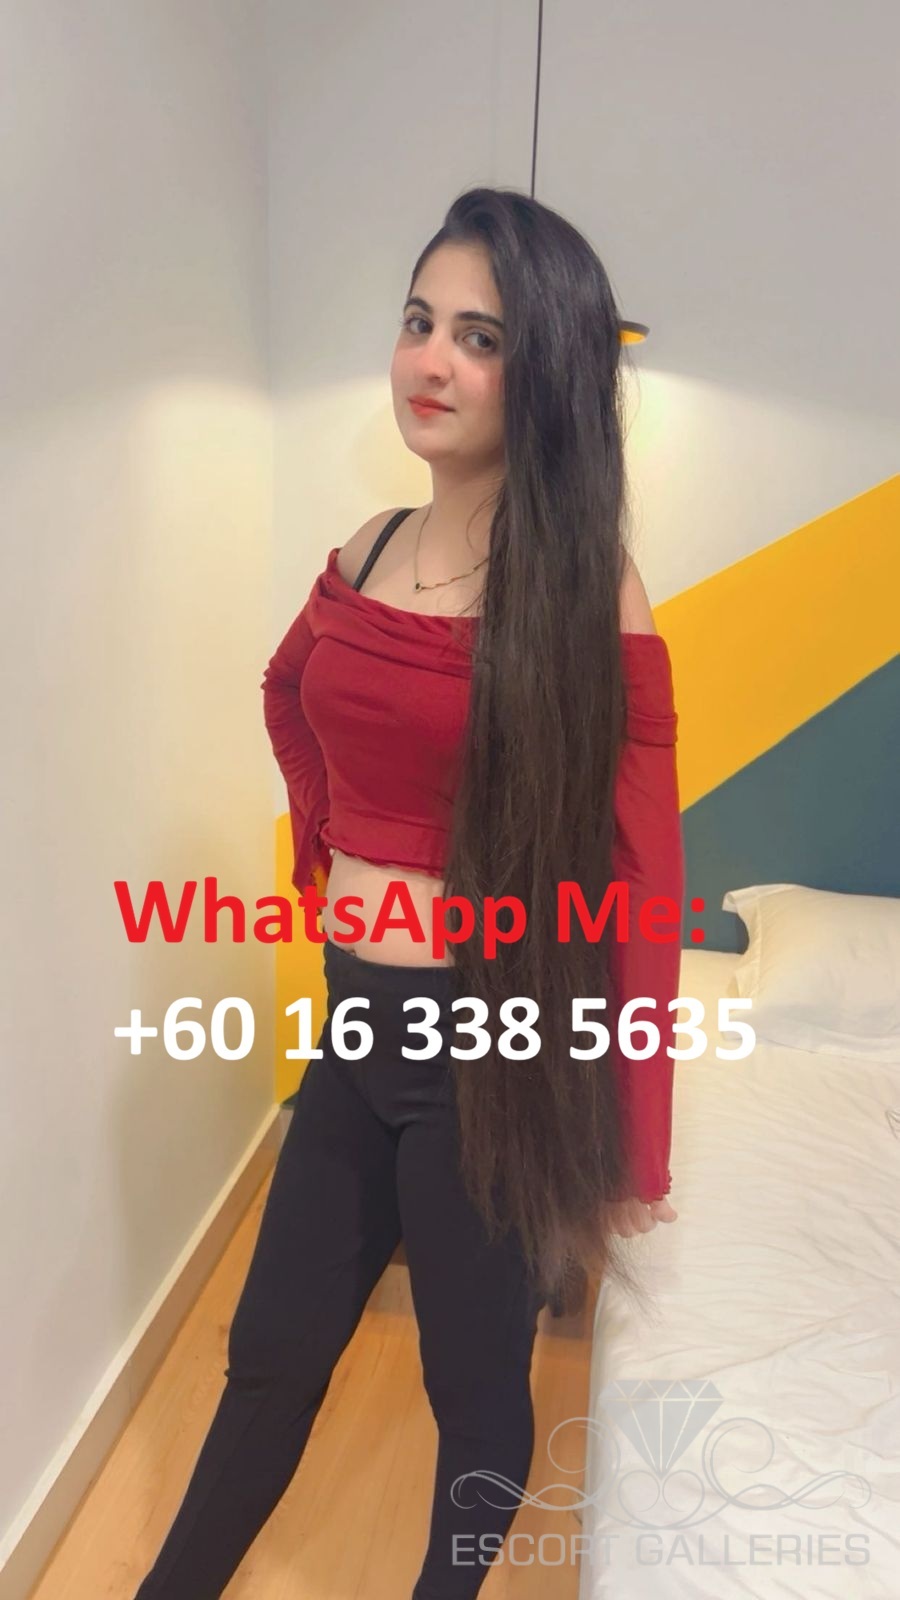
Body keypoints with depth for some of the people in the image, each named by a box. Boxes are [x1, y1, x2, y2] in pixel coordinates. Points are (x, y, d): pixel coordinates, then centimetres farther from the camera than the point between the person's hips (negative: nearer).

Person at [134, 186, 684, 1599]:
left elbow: (640, 880, -14)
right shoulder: (366, 555, 2)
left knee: (477, 1383, 18)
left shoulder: (586, 590, -15)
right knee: (274, 1354, 22)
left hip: (496, 1048, -5)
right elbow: (288, 692, 23)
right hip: (355, 1022, 5)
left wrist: (634, 1150, -10)